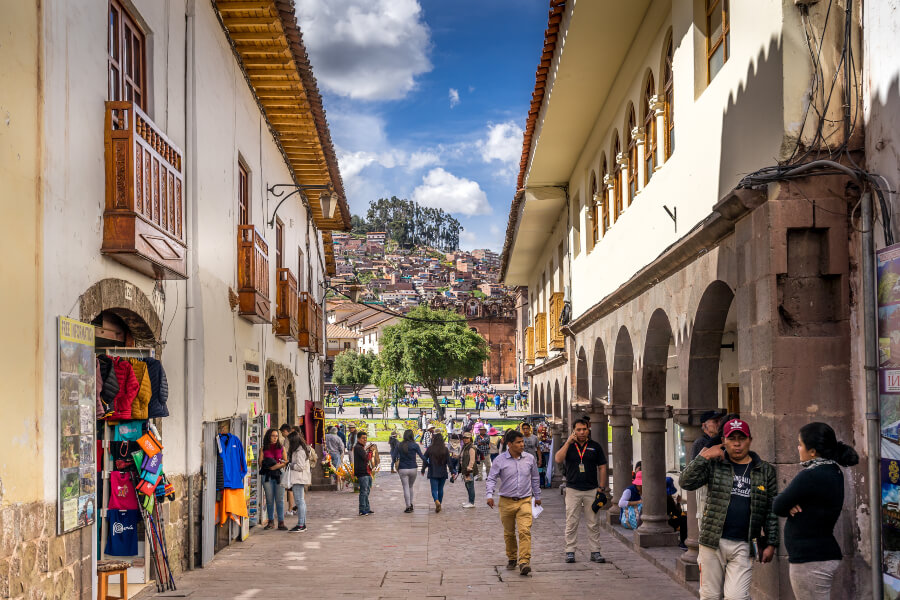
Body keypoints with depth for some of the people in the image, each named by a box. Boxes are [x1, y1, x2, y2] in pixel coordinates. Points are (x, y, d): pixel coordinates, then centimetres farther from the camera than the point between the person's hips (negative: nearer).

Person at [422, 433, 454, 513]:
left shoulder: (429, 449, -5)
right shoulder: (445, 449, -3)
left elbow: (425, 460, 0)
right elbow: (448, 461, -3)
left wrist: (423, 469, 12)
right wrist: (452, 471, 4)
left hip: (433, 473, -2)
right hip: (443, 473, 2)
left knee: (434, 489, -2)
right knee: (440, 489, 15)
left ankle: (437, 501, -29)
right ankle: (439, 506, 21)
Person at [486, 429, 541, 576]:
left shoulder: (529, 459, 3)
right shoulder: (500, 460, -4)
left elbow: (535, 478, 17)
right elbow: (491, 479, -3)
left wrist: (537, 496, 24)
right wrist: (489, 495, -18)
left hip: (524, 501, 0)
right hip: (506, 501, 0)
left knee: (525, 531, -14)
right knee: (509, 533, 11)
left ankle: (524, 562, -17)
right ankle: (511, 558, 30)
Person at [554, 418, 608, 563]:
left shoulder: (595, 447, 6)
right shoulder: (568, 446, 5)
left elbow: (602, 468, 7)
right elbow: (558, 459, -13)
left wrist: (601, 488, -1)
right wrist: (569, 442, -16)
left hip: (592, 490, 0)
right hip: (573, 490, 0)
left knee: (594, 523, 2)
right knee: (571, 523, 1)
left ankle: (595, 552, 8)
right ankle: (570, 551, 7)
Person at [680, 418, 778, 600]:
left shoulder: (765, 471, 7)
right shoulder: (714, 464, 5)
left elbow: (771, 510, 9)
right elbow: (686, 482, -8)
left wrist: (770, 544, 6)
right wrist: (704, 456, -13)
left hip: (743, 546, 0)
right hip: (713, 542, 1)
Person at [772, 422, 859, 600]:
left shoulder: (811, 476, -20)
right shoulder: (834, 472, 10)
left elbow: (777, 507, -13)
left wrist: (790, 507, 5)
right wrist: (791, 505, -9)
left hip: (810, 561, -10)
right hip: (827, 553, 10)